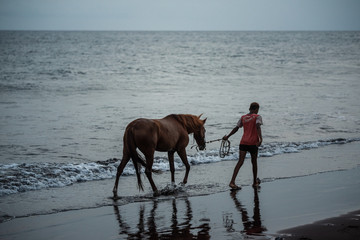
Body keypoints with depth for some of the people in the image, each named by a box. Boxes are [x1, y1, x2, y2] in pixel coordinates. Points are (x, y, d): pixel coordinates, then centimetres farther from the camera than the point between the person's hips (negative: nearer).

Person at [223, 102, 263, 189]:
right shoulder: (257, 117, -1)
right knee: (254, 162, 15)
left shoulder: (243, 118, 12)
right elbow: (258, 127, -18)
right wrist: (260, 138, -29)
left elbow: (236, 128, 11)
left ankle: (232, 182, -19)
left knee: (240, 162, -4)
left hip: (243, 142, 3)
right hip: (253, 143, -3)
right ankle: (255, 182, 28)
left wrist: (227, 136, 22)